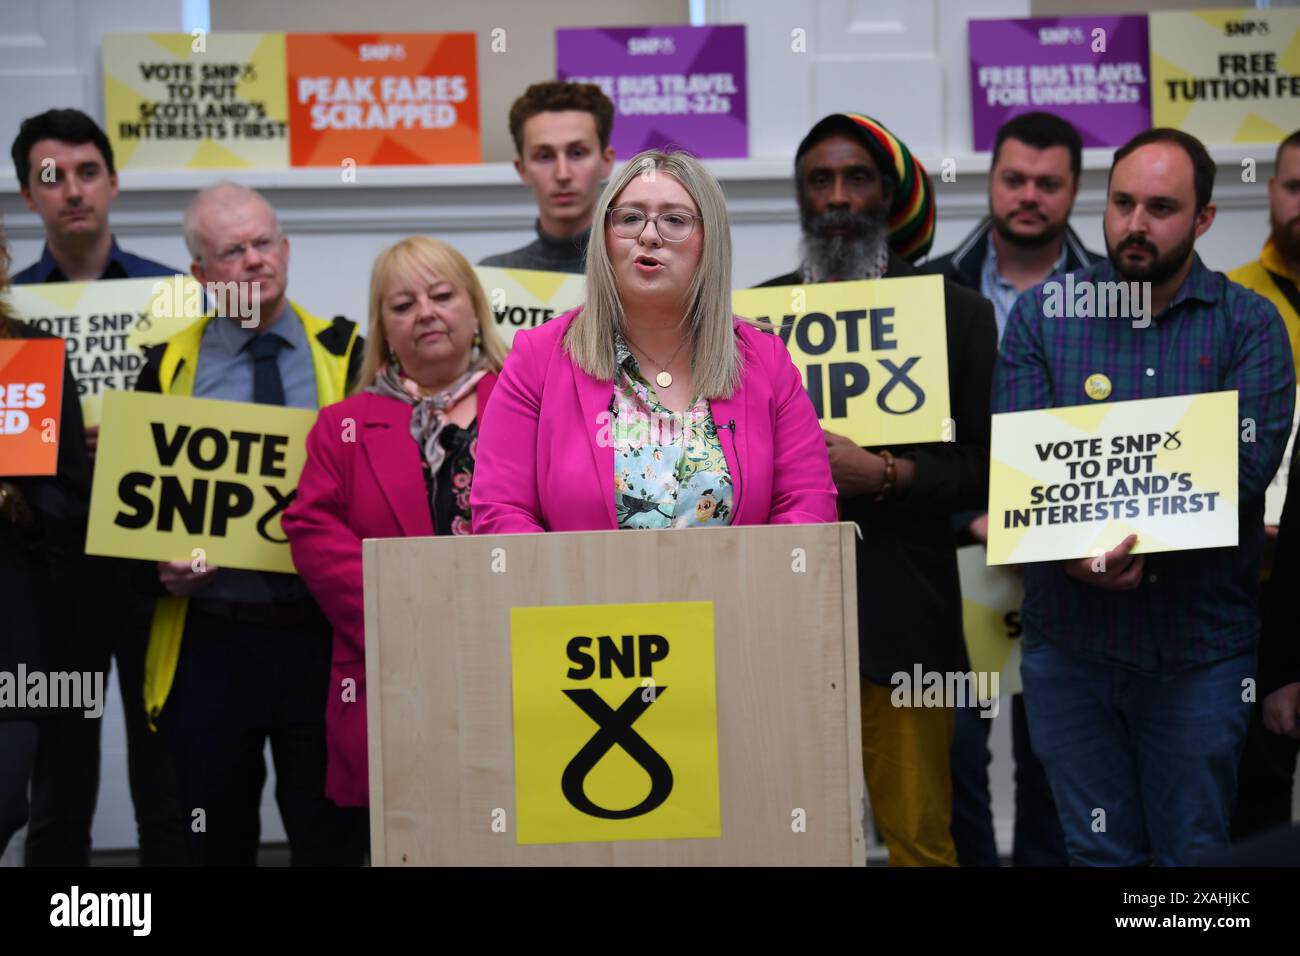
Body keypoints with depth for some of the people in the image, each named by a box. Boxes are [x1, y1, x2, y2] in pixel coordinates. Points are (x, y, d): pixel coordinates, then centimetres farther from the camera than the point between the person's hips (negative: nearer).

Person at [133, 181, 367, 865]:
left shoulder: (343, 354, 5)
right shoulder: (170, 367, 6)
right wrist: (162, 567, -8)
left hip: (323, 636, 0)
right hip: (212, 639, 1)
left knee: (332, 838, 7)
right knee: (215, 842, 9)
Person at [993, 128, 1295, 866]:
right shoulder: (1040, 315, 4)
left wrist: (1129, 532, -23)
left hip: (1201, 641, -1)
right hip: (1070, 637, 1)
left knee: (1194, 852, 9)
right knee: (1099, 853, 11)